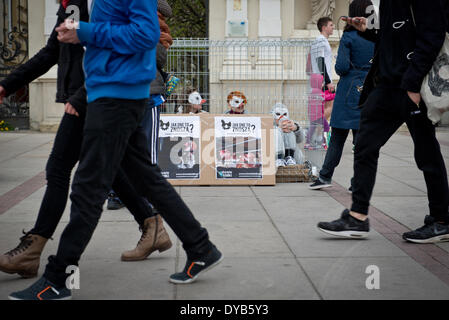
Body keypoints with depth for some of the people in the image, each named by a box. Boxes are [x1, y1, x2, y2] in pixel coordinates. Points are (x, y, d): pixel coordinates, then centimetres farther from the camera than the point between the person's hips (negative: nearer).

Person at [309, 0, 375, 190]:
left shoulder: (349, 37, -7)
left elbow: (342, 66, -13)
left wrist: (342, 72, 9)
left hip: (349, 91, -3)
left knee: (337, 136, 4)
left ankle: (325, 176, 6)